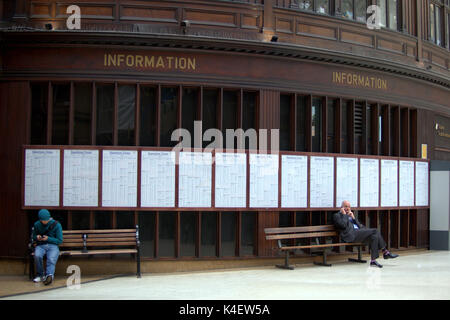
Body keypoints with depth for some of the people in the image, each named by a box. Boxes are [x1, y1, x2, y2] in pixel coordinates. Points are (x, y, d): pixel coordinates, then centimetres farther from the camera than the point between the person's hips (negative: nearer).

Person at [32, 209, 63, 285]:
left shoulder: (56, 225, -1)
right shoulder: (37, 224, 8)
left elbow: (59, 241, 1)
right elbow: (33, 237, 22)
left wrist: (48, 238, -13)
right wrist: (37, 237, -3)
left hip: (53, 245, -2)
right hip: (40, 245, 2)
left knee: (51, 259, -34)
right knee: (37, 255, -33)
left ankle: (49, 275, -56)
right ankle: (40, 275, -18)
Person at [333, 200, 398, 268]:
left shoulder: (350, 215, 29)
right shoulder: (337, 215, 5)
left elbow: (359, 225, 18)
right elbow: (343, 225, -14)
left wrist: (353, 217, 5)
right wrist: (344, 214, -4)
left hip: (357, 233, 8)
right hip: (350, 235, -8)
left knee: (374, 236, -16)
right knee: (375, 231, -17)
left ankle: (373, 260, -16)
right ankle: (385, 252, -12)